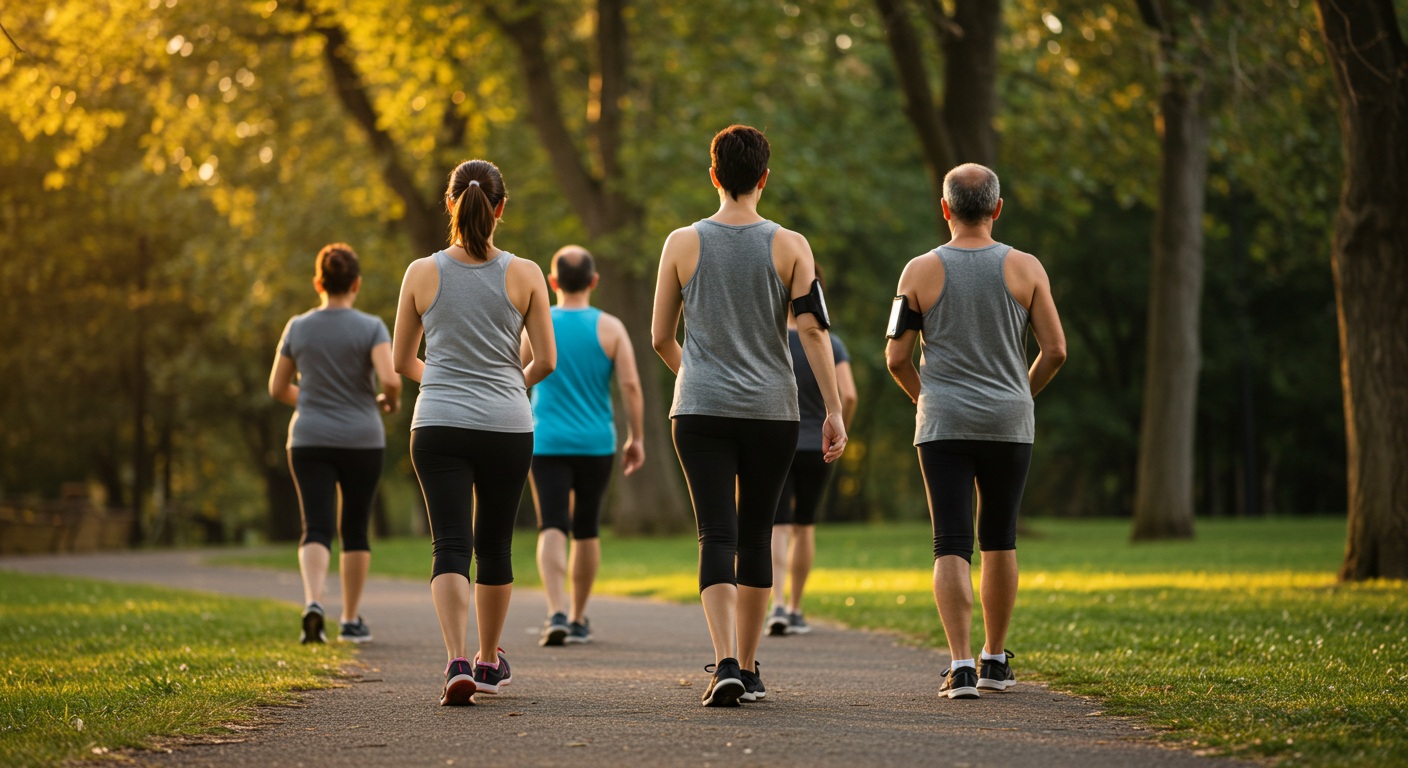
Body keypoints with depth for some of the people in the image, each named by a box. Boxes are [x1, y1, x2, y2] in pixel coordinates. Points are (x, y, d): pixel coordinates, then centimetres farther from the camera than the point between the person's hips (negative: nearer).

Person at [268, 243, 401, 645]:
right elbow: (390, 378, -20)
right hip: (362, 443, -1)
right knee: (355, 530, 13)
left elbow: (277, 388, 7)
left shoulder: (298, 328, 1)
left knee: (317, 530, -5)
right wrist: (389, 400, 2)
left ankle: (313, 603, -29)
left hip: (310, 443, 1)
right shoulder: (370, 328, -7)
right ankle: (351, 620, 17)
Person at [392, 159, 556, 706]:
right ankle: (489, 662, 29)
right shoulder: (524, 275, -3)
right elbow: (545, 360, 1)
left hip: (438, 425, 0)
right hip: (506, 425, 1)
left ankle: (457, 662, -24)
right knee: (494, 545, 16)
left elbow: (403, 362, 8)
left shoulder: (422, 273, -1)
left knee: (450, 545, -5)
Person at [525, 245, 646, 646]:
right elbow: (630, 385, -7)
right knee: (586, 530, 14)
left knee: (552, 528, -7)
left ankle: (556, 613, -27)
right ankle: (579, 619, 23)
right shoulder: (610, 328, -1)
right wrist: (636, 438, 0)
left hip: (547, 443, -1)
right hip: (596, 444, 1)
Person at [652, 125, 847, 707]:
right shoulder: (790, 246, -1)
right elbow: (812, 329, -7)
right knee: (755, 536, 12)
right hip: (772, 411, 1)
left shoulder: (682, 244, 0)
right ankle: (747, 669, 19)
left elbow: (660, 338, 5)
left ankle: (726, 664, -22)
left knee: (717, 537, -4)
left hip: (700, 410, -1)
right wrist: (834, 411, -4)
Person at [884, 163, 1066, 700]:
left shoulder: (921, 272, -3)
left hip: (942, 426, -1)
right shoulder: (1025, 269, -2)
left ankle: (961, 664, -16)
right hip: (1009, 424, 1)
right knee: (999, 540, 15)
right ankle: (996, 661, 23)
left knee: (951, 546, -3)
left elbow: (896, 358, -1)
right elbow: (1055, 350, -1)